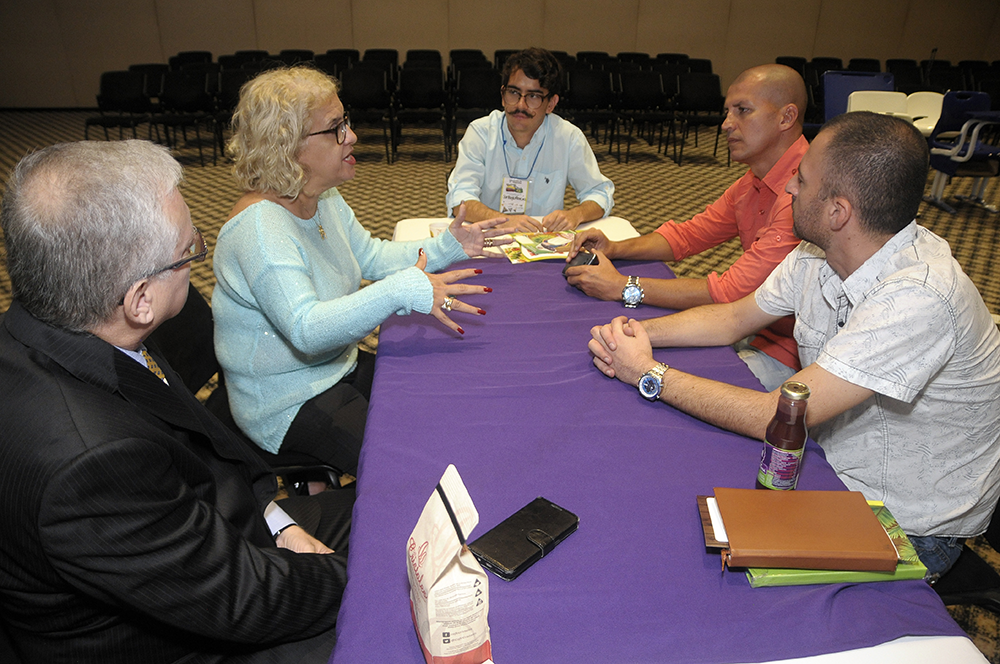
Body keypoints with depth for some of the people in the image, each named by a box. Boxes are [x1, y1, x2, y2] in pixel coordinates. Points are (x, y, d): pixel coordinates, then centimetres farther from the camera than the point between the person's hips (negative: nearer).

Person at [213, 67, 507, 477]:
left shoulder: (324, 198, 2)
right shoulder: (259, 228, -28)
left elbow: (370, 256, 13)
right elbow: (307, 329, -39)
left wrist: (444, 248, -1)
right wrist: (404, 291, -49)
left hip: (338, 368, 9)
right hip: (288, 407, -9)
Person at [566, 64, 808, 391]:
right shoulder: (754, 182, 6)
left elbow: (732, 292, -29)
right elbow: (690, 234, 12)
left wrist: (624, 287, -26)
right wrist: (615, 248, -5)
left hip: (788, 354, -8)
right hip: (754, 329, 8)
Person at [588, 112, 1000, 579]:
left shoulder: (917, 298, -33)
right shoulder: (816, 255, -8)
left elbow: (777, 418, -34)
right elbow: (734, 318, 6)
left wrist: (650, 374, -23)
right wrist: (635, 333, -10)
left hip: (910, 529, -6)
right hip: (832, 468, 7)